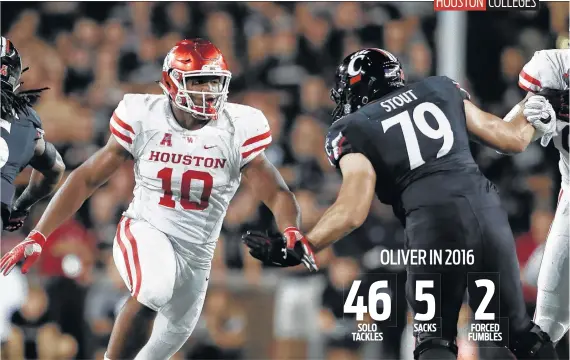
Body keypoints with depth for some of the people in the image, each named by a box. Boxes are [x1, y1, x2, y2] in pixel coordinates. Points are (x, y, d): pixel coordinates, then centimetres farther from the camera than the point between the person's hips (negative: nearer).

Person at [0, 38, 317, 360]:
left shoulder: (237, 130, -10)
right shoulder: (144, 119, -11)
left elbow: (277, 194, -9)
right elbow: (87, 179, -4)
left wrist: (292, 234, -33)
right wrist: (38, 237, -9)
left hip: (195, 255, 3)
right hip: (145, 233, -3)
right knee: (155, 288, -37)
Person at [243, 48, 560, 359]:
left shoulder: (353, 129, 10)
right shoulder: (441, 90, 22)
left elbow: (353, 212, -4)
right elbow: (511, 140, 25)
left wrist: (295, 249, 4)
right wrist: (533, 120, 47)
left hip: (432, 221, -3)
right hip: (485, 205, 3)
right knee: (518, 330, 16)